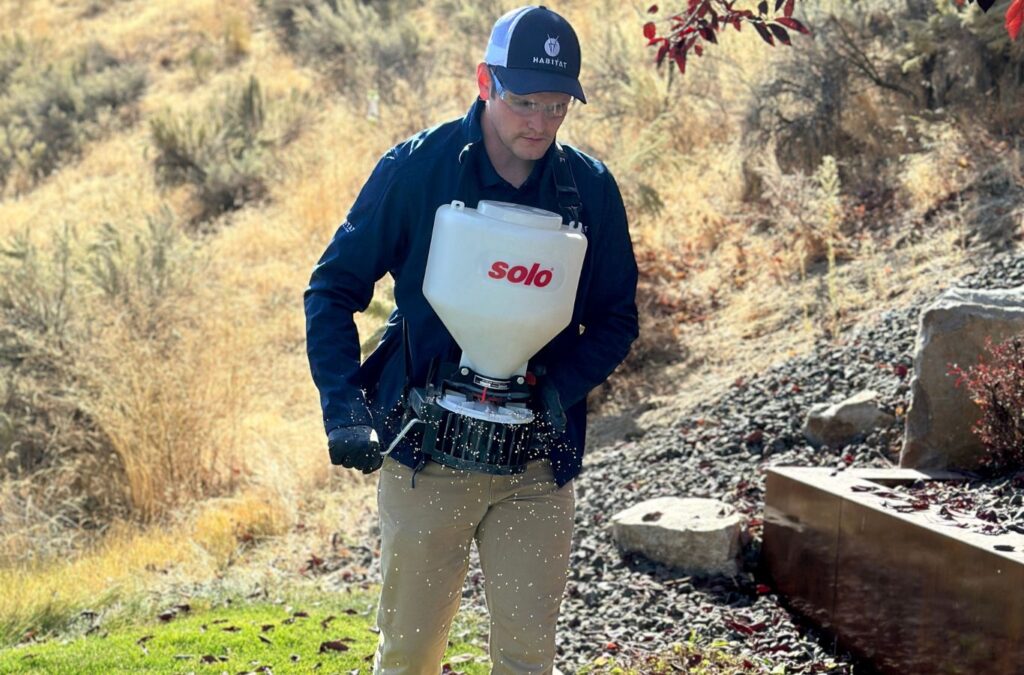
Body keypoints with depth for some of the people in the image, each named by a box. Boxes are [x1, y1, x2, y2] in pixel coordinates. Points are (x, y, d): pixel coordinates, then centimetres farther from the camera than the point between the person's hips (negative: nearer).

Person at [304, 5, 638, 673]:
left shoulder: (592, 189, -1)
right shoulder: (415, 168, -7)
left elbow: (616, 318, 7)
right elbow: (334, 288, -1)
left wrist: (559, 389, -12)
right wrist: (344, 406, -14)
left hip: (538, 466, 2)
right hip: (425, 458, -1)